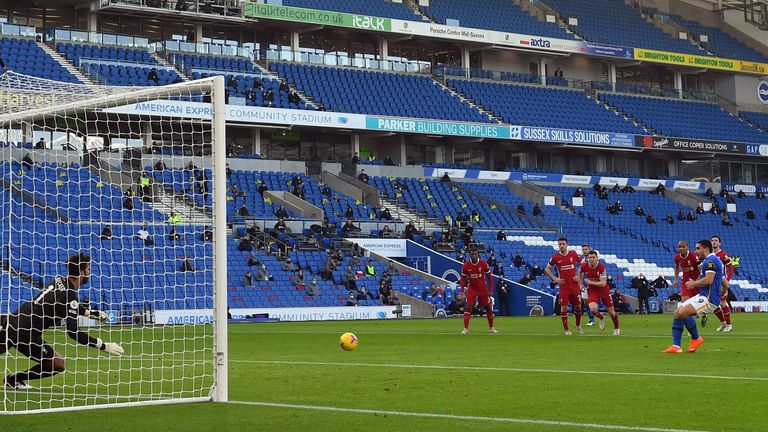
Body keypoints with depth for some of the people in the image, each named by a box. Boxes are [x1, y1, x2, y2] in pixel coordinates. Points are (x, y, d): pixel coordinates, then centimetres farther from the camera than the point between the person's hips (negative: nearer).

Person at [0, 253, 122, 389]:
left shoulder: (59, 280, 5)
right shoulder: (70, 296, -19)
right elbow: (74, 333, -22)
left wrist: (90, 313, 30)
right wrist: (104, 346, -19)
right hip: (25, 333, -8)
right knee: (59, 365, 4)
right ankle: (14, 380, 12)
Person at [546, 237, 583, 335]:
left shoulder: (574, 254, -1)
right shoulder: (555, 257, -2)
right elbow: (547, 269, 9)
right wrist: (555, 279, -3)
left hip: (574, 285, 1)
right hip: (563, 285, -1)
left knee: (578, 306, 6)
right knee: (564, 307, -5)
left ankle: (578, 325, 30)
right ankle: (566, 329, 4)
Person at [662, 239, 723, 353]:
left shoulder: (711, 260, -12)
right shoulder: (708, 261, 21)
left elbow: (708, 280, -23)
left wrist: (693, 284, -8)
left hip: (708, 299, -11)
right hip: (702, 296, 11)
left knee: (683, 312, -27)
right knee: (677, 313, 2)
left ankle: (696, 338, -6)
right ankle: (676, 346, -2)